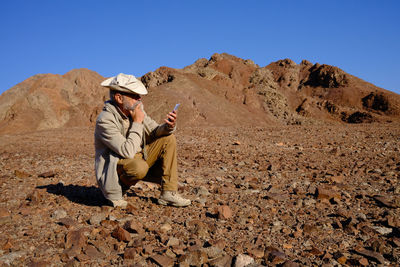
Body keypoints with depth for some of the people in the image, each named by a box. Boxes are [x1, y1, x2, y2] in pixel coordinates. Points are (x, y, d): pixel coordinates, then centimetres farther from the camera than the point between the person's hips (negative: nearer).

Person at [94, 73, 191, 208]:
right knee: (140, 167, -39)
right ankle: (114, 192, -6)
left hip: (136, 160, 8)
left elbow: (154, 132, 3)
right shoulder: (105, 120, -23)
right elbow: (128, 151, -30)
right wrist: (137, 122, -23)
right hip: (113, 168, -8)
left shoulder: (136, 110, -2)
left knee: (168, 139, -5)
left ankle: (168, 193, -6)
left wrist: (168, 126, -19)